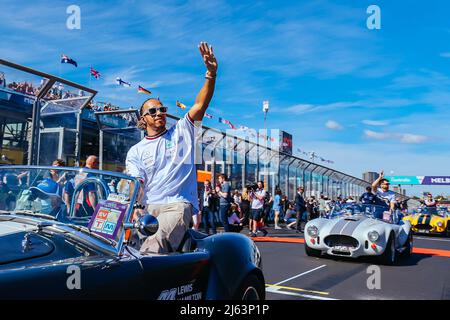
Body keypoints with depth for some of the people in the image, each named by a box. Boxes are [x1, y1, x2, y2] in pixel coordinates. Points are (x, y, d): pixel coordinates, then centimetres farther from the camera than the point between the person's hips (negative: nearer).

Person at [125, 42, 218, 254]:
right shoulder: (136, 151, 17)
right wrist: (136, 209, -16)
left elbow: (200, 105, 2)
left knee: (156, 241, -30)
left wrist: (211, 74, -12)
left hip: (177, 205, -3)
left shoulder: (181, 132, 16)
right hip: (147, 206, 3)